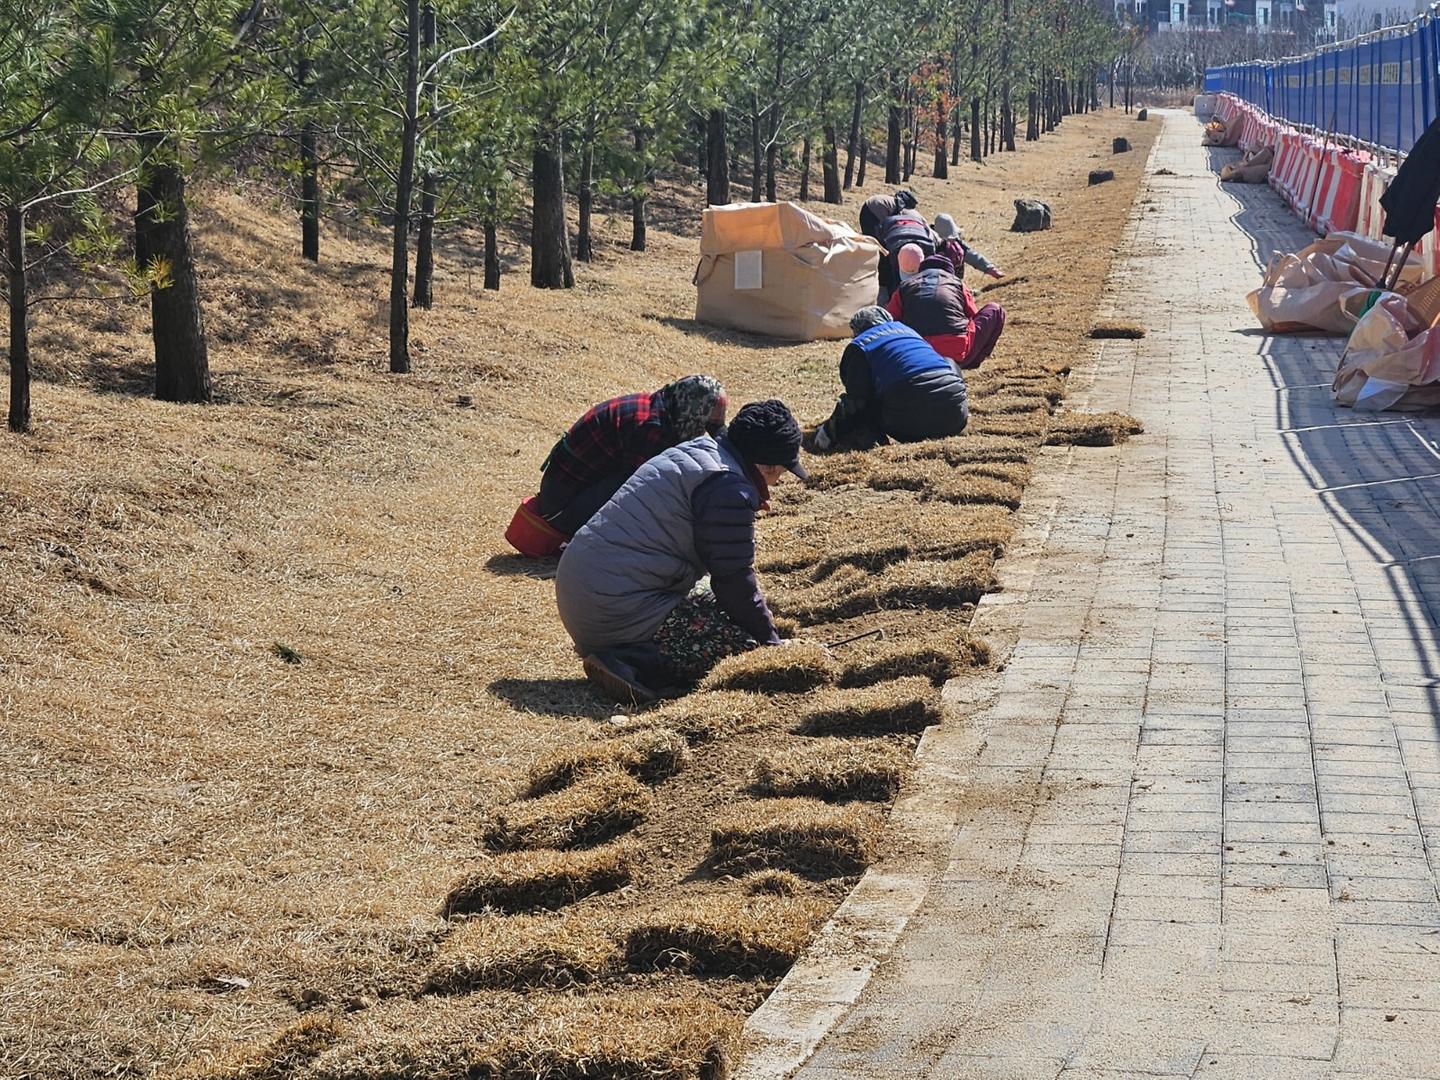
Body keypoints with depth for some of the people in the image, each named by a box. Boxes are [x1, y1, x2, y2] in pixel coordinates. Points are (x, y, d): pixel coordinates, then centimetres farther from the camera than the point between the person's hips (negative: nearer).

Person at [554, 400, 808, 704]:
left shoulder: (689, 453, 18)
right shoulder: (729, 490, -13)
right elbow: (734, 580, -9)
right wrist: (771, 641, 1)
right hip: (619, 608, -11)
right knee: (744, 645, -11)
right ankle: (633, 664, -18)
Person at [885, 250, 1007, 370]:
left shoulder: (905, 286, 18)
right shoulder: (956, 282, 16)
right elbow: (974, 315, 26)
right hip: (958, 355, -1)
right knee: (996, 310, 19)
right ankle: (973, 360, 13)